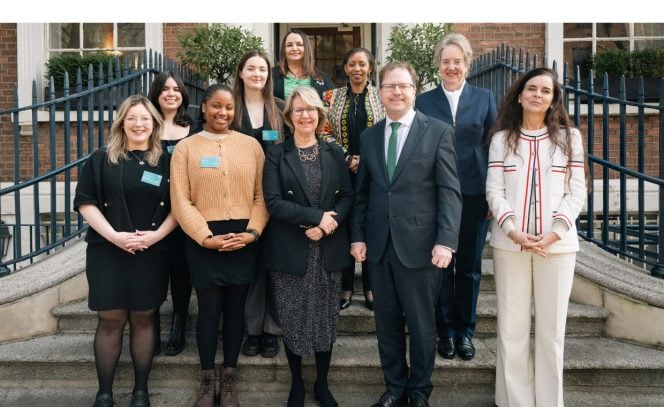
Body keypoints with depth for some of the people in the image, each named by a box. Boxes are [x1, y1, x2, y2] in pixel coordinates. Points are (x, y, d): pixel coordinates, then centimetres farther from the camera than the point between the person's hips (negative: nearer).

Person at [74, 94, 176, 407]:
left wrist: (157, 234, -11)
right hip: (107, 250, 0)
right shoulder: (101, 159, 4)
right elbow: (85, 202, -1)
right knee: (110, 320, 2)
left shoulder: (165, 162, 6)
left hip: (152, 252, 1)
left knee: (143, 319, 7)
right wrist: (113, 235, -13)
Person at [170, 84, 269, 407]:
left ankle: (228, 380, 25)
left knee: (236, 308, 10)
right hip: (204, 240, -1)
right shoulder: (185, 148, 3)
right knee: (209, 309, 4)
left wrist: (253, 231, -9)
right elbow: (181, 201, -3)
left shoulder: (251, 145, 7)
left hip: (243, 239, 2)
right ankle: (207, 380, 23)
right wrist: (206, 237, -12)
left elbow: (261, 194, 4)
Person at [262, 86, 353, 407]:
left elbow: (347, 197, 4)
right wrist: (316, 216, -17)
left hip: (329, 250, 2)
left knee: (326, 319, 8)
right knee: (293, 320, 6)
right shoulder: (276, 154, 1)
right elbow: (273, 202, -9)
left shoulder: (334, 153, 8)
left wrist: (328, 223, -15)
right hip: (290, 251, -2)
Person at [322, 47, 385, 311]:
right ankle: (345, 287, 16)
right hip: (341, 172, 1)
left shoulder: (382, 98, 5)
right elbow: (325, 132, 2)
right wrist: (345, 159, -10)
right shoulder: (332, 97, 6)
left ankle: (371, 287, 16)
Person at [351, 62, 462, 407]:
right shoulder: (369, 136, 11)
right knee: (387, 323, 13)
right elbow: (362, 191, 12)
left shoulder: (438, 131, -2)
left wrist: (445, 241, -15)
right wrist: (357, 236, 4)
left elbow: (450, 191, -7)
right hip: (379, 245, 4)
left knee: (421, 325, 9)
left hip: (418, 245, -3)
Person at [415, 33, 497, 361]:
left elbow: (494, 147, 5)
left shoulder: (485, 98, 6)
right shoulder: (423, 101, 4)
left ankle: (465, 331, 24)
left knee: (469, 267, 9)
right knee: (440, 265, 5)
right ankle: (445, 331, 21)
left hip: (474, 195, 1)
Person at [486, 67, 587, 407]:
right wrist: (513, 231, -12)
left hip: (557, 244, 0)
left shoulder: (569, 137, 7)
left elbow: (576, 192, 2)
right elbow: (494, 191, 2)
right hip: (509, 243, 0)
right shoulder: (502, 138, 7)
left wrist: (554, 233, -11)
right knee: (511, 327, 5)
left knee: (551, 329, 6)